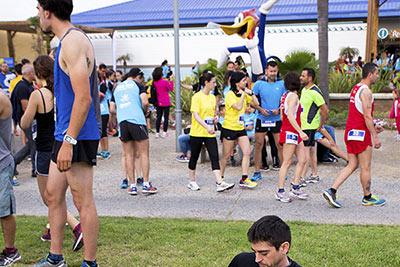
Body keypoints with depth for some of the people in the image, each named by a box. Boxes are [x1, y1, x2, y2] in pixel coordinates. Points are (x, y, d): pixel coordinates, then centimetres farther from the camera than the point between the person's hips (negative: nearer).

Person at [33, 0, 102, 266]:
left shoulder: (74, 41, -15)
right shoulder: (67, 41, 17)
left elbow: (83, 98, -23)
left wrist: (69, 141, -24)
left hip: (78, 136, -10)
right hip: (65, 135, 10)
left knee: (83, 201, -1)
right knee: (53, 194, 15)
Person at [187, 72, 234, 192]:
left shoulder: (212, 97, 11)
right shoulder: (197, 96, -10)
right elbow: (195, 115, -19)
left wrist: (215, 117, 0)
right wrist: (206, 127, -32)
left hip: (210, 133, 6)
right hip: (197, 132, -5)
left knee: (215, 157, -5)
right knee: (194, 157, 8)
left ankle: (220, 183, -10)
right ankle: (192, 181, 23)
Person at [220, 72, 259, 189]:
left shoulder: (244, 93, 10)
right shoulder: (230, 95, -14)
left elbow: (256, 104, 8)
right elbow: (238, 107, -27)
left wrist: (251, 93, -5)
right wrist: (243, 94, -19)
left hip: (240, 128, 7)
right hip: (229, 128, -7)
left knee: (247, 153, -4)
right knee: (226, 155, 4)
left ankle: (244, 179, -1)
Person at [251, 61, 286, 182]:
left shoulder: (282, 84, 3)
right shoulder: (259, 84, 0)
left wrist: (279, 110, -10)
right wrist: (261, 109, -11)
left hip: (277, 119, 0)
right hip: (262, 118, 0)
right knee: (258, 145, 1)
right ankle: (257, 172, 10)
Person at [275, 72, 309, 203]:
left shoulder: (285, 96, 13)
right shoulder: (293, 96, -13)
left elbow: (282, 116, 17)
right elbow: (290, 116, -22)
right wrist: (301, 132, -26)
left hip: (295, 133, 9)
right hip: (290, 132, -9)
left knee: (302, 160, 10)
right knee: (287, 162, -5)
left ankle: (295, 188, 14)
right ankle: (280, 191, 0)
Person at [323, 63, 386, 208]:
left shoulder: (356, 88, 17)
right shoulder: (366, 91, -14)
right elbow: (367, 116, -19)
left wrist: (373, 127, 25)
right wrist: (375, 136, -16)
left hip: (350, 131, 9)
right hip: (361, 133, -9)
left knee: (352, 165, 11)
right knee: (365, 167, 4)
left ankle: (331, 191, 1)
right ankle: (368, 198, 18)